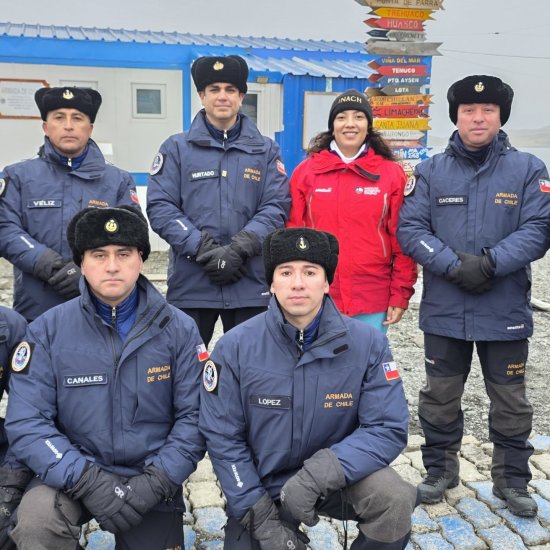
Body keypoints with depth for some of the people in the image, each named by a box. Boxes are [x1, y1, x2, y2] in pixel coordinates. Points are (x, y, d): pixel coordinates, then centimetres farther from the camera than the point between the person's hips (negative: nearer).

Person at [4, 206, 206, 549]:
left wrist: (157, 481, -17)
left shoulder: (178, 329, -5)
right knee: (36, 518, -28)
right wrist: (87, 480, -23)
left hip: (152, 476, 1)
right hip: (73, 475, -1)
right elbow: (26, 422, -12)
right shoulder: (47, 330, -6)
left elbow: (195, 416, -6)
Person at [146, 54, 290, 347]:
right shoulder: (176, 148, 7)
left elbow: (276, 207, 0)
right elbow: (160, 207, -3)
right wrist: (203, 250, -14)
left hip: (250, 283, 1)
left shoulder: (266, 150, 10)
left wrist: (238, 250, -14)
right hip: (190, 282, -1)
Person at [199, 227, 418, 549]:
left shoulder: (368, 343, -14)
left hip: (340, 476, -1)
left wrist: (320, 472, -29)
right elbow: (222, 438, -10)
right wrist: (261, 518, -14)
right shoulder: (235, 347, -14)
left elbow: (388, 429, -16)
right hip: (263, 485, 1)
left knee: (394, 499, -27)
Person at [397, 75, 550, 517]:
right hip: (444, 310, 1)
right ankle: (440, 469, 33)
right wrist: (454, 266, -19)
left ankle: (512, 480, 30)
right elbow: (410, 228, -6)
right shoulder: (432, 170, 3)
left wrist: (490, 263, -21)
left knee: (510, 401, 12)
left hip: (506, 311, 0)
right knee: (440, 396, 14)